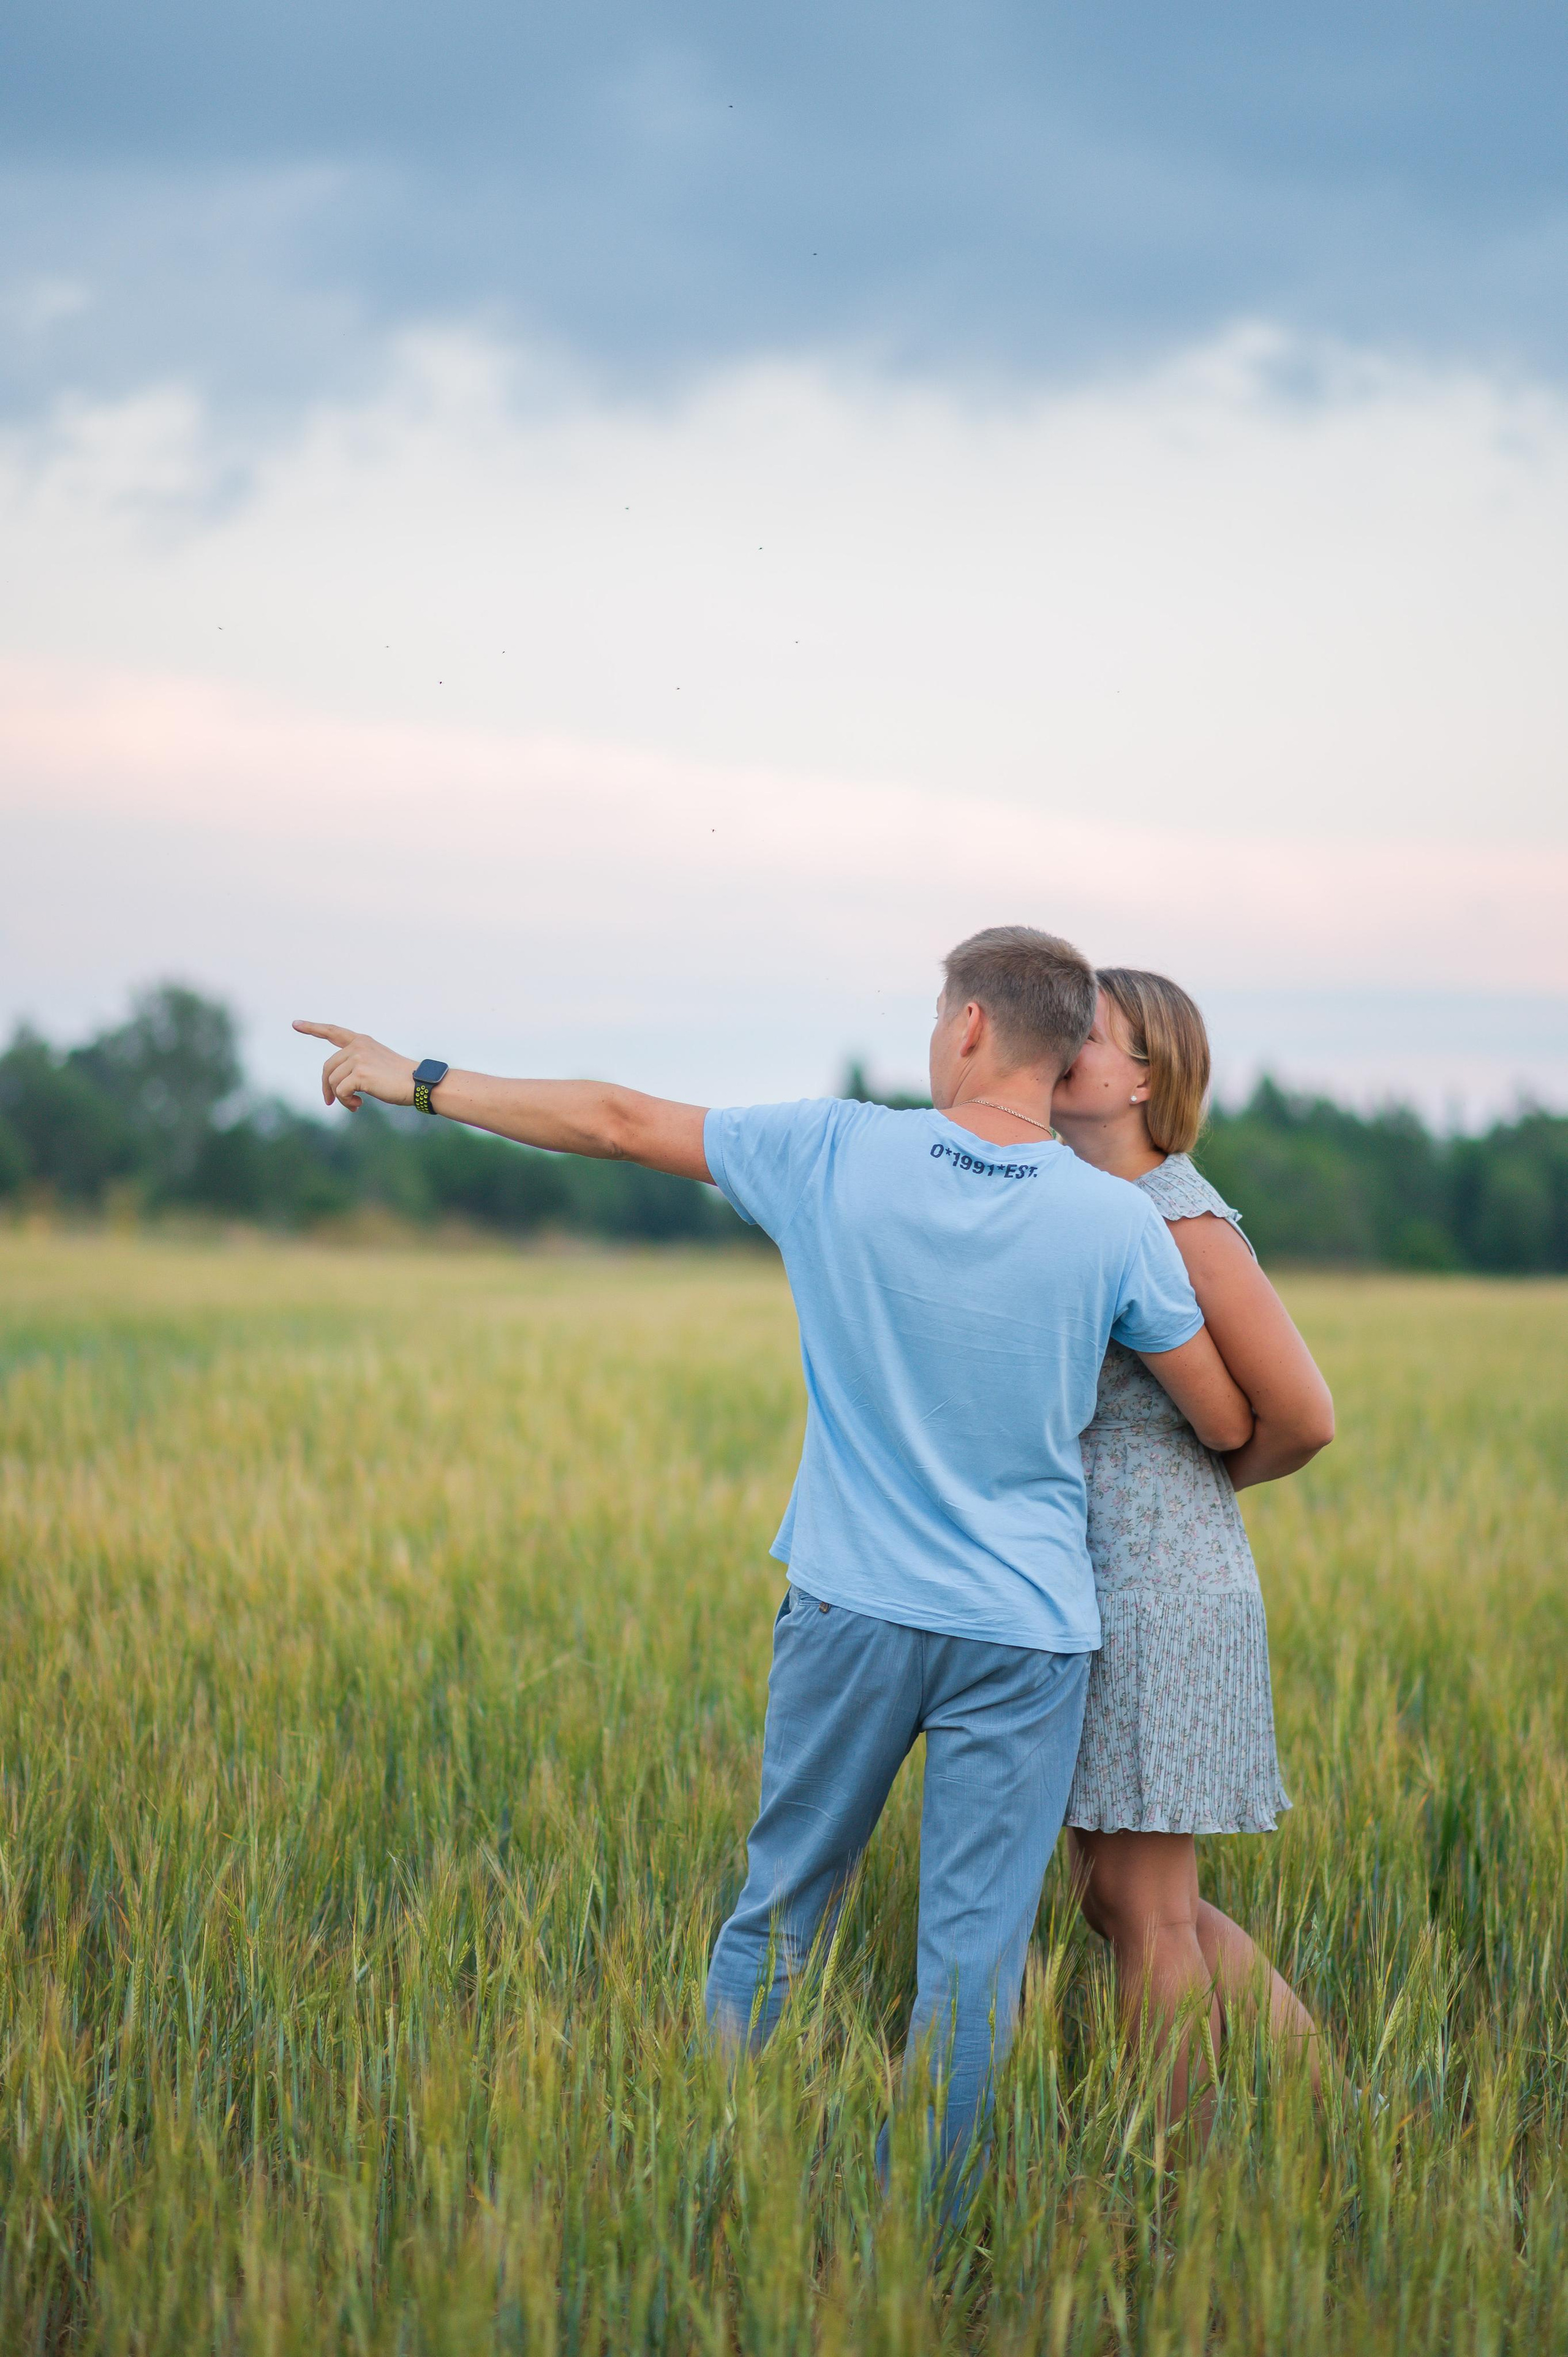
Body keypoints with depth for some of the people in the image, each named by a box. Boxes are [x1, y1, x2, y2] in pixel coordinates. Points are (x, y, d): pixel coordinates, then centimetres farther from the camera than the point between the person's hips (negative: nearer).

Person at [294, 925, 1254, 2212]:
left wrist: (418, 1079, 12)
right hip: (1024, 1631, -1)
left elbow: (616, 1120, 0)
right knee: (973, 1956, 3)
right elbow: (1230, 1424, 1)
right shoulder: (1117, 1220, -8)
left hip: (853, 1608, 1)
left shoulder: (839, 1156, -8)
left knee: (779, 1911, 15)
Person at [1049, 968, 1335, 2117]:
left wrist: (1196, 1482, 2)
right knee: (1116, 1895, 15)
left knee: (1144, 1903, -1)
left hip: (1161, 1592, -9)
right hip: (1092, 1591, 9)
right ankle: (1325, 2085, 25)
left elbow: (1302, 1420, -14)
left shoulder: (1184, 1223, -14)